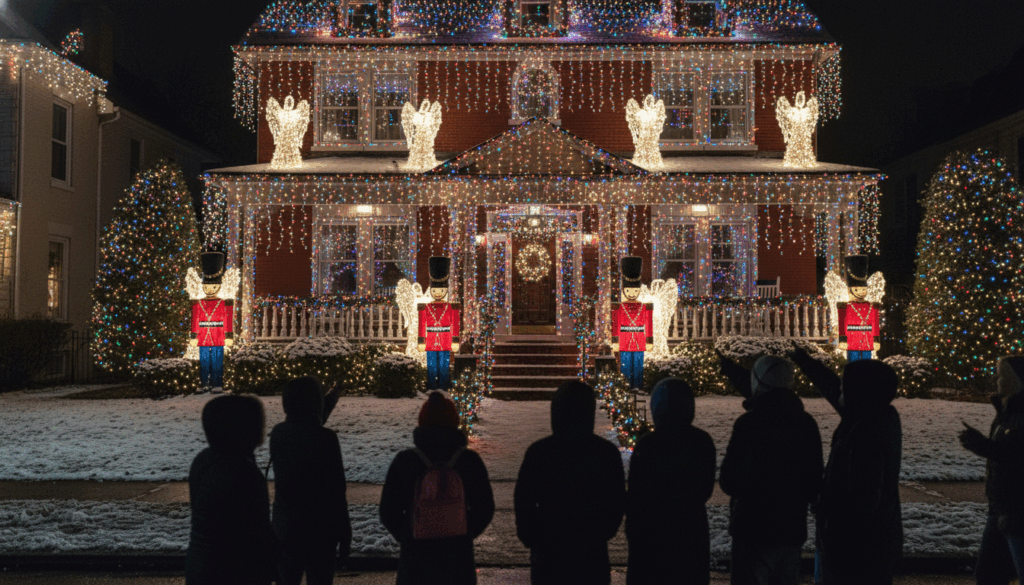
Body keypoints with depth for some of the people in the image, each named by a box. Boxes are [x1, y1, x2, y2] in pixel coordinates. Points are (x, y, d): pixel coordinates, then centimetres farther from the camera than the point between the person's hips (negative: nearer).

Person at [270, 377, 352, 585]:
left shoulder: (278, 434, -1)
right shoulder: (325, 438, -18)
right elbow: (336, 490, -16)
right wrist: (344, 533, -8)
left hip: (284, 525, 6)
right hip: (319, 528, -6)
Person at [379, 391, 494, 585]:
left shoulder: (404, 461, -4)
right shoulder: (469, 460, -4)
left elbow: (388, 512, 1)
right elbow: (485, 510, 2)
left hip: (414, 555, 0)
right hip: (458, 558, 0)